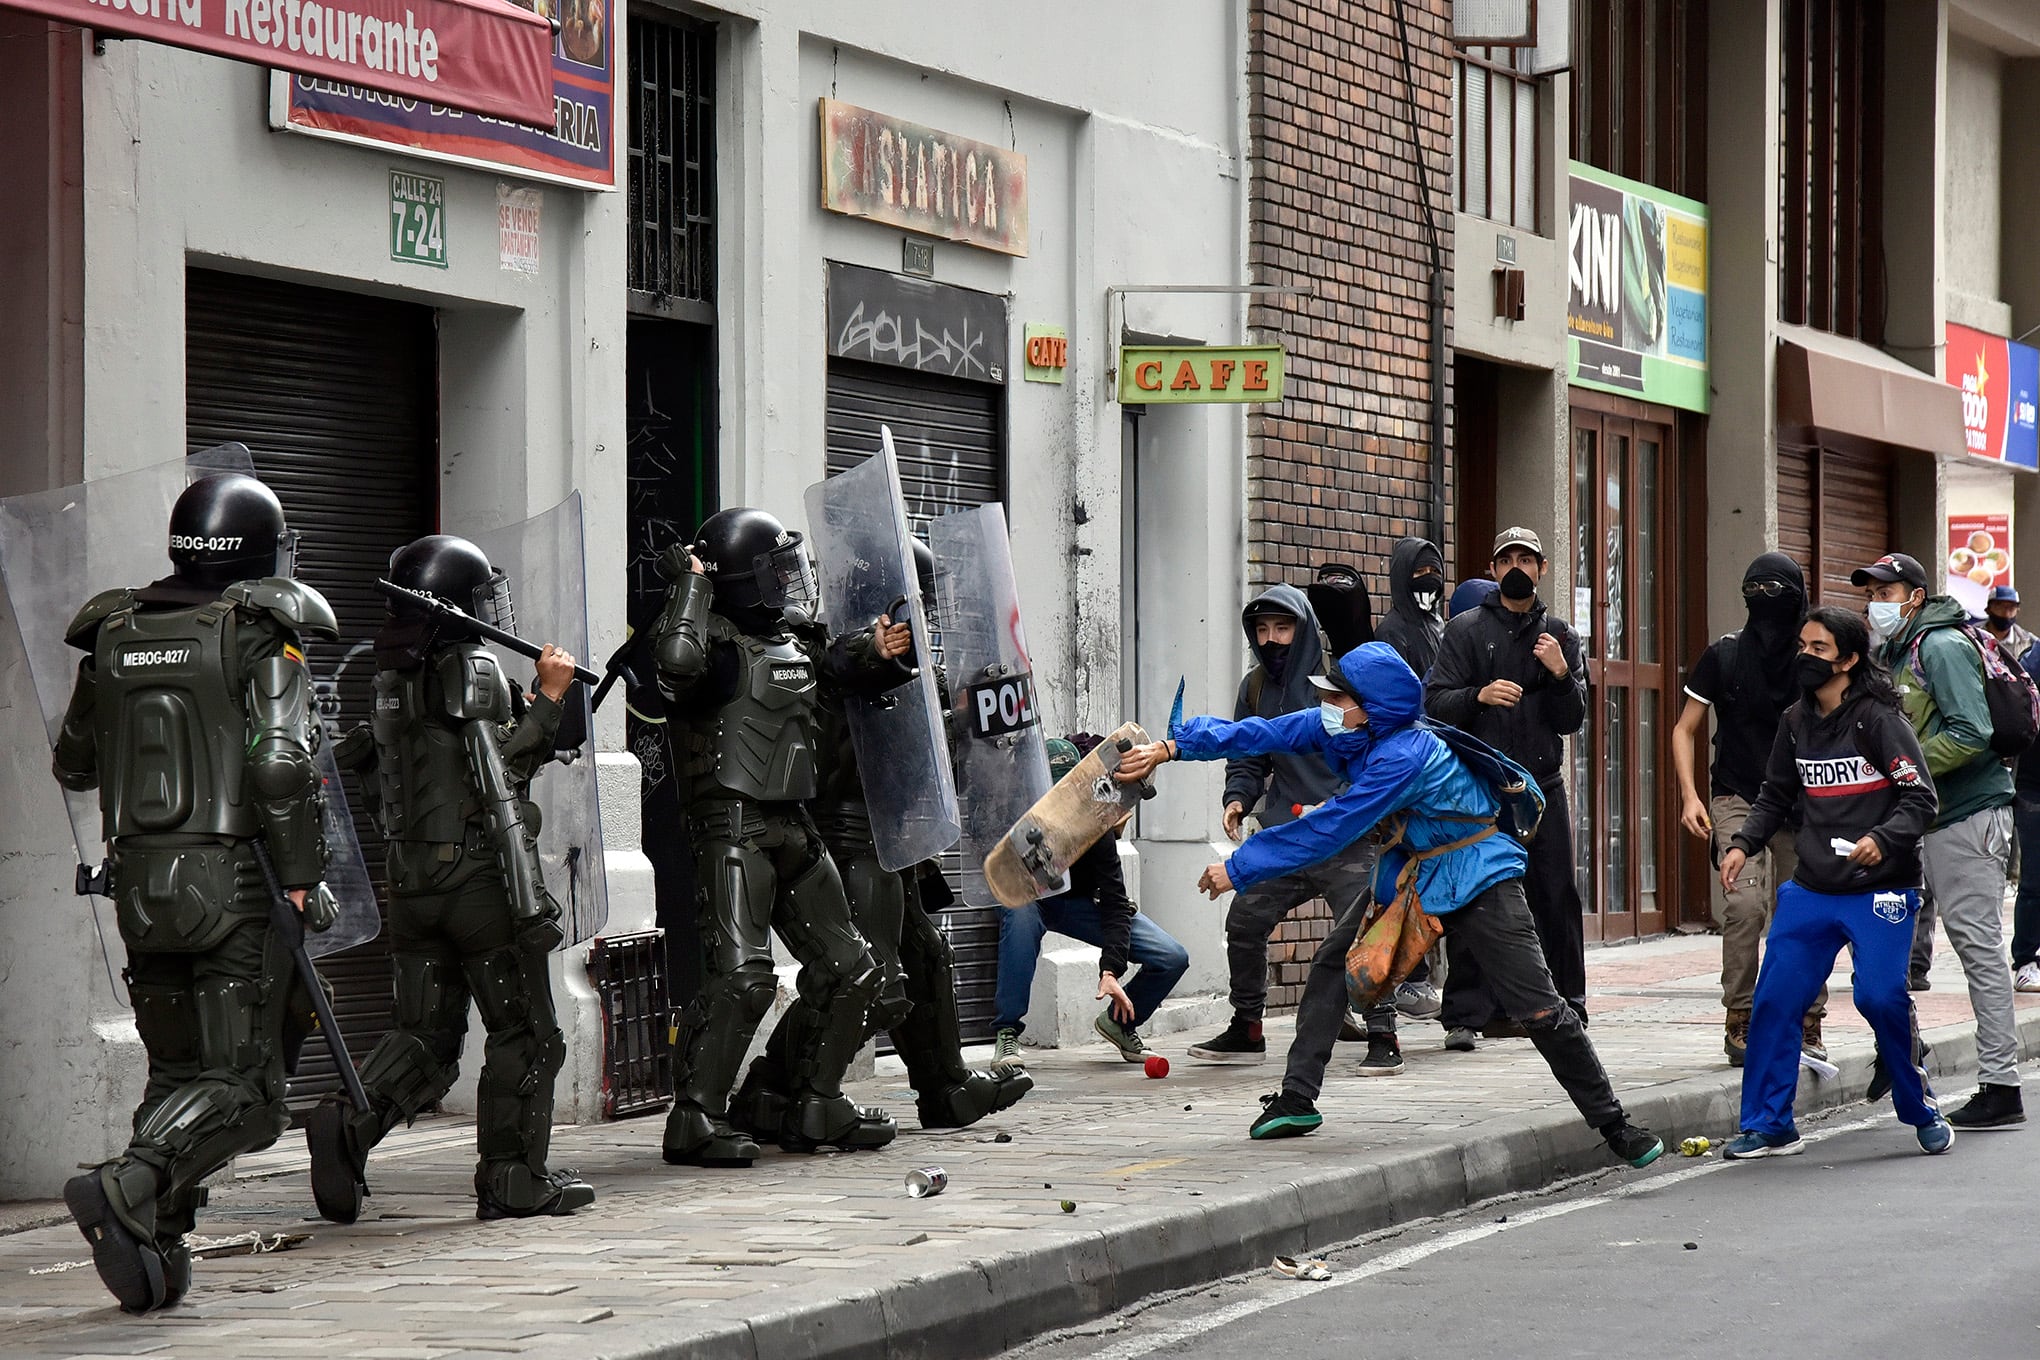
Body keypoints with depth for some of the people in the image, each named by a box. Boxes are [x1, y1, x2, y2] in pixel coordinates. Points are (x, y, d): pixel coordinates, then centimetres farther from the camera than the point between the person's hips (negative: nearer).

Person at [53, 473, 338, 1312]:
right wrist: (304, 877, -9)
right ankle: (125, 1187, -26)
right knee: (236, 1085, -4)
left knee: (176, 1074, 16)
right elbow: (280, 763, -17)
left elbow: (71, 765, 20)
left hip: (138, 883, 6)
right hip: (235, 882, -5)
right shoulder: (262, 637, -6)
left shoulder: (114, 638, 10)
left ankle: (154, 1257, 7)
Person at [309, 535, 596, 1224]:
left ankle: (348, 1120, -11)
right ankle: (513, 1179, 5)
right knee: (525, 1033, 4)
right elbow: (502, 769, -13)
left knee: (426, 1032, 11)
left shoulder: (391, 677, 12)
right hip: (483, 873, -7)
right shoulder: (476, 668, -10)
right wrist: (548, 697, -7)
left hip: (412, 877, 7)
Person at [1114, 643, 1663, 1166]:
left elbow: (1329, 831, -31)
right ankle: (1297, 1099, 3)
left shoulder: (1402, 757, -33)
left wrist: (1240, 869, -24)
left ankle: (1613, 1124, 3)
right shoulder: (1342, 728, -8)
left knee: (1539, 1009, -9)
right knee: (1332, 963, -3)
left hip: (1475, 880, -8)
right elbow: (1263, 734, -5)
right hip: (1408, 869, 8)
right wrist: (1173, 747, -13)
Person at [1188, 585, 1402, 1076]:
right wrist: (1238, 797, 0)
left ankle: (1382, 1036, -2)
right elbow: (1247, 757, 20)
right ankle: (1246, 1030, 21)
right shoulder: (1255, 687, 10)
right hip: (1280, 835, 6)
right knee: (1244, 924, 6)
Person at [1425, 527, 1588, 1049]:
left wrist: (1560, 674, -8)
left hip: (1542, 787, 3)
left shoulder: (1558, 635, 14)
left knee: (1555, 898, 2)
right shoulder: (1465, 630, 6)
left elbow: (1572, 720, 10)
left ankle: (1564, 1004, 14)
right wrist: (1479, 695, -19)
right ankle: (1465, 1014, -5)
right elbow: (1434, 703, -2)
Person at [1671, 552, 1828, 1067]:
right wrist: (1689, 796, -5)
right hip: (1737, 797, -1)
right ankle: (1739, 1020, -9)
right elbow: (1685, 730, 7)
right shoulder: (1723, 655, 0)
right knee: (1744, 902, -18)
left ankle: (1806, 1024, 11)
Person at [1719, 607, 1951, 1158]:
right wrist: (1744, 844, 5)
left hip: (1879, 891, -6)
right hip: (1811, 890, 6)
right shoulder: (1795, 722, 9)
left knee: (1881, 997, -14)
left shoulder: (1879, 719, -10)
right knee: (1774, 999, 0)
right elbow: (1776, 797, 20)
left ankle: (1921, 1109, 8)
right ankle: (1768, 1126, 11)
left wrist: (1882, 840, -28)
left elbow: (1919, 798, -12)